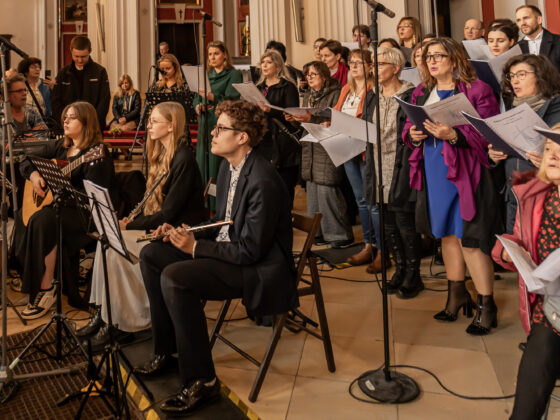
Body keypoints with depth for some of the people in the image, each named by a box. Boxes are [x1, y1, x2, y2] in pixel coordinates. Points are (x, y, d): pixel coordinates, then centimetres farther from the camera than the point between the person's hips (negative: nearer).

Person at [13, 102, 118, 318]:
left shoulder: (96, 153, -11)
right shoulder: (60, 146, 14)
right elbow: (26, 162, 19)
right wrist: (34, 175, -3)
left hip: (85, 212, -8)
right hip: (58, 204, 8)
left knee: (43, 220, -31)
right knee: (23, 217, -14)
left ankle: (46, 290, -21)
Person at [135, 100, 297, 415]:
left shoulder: (263, 182, -24)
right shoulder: (229, 166, 6)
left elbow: (250, 250, -24)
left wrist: (196, 247, -21)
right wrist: (188, 233, 0)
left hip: (260, 268, -10)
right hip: (229, 250, 10)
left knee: (174, 277, -28)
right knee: (151, 255, 4)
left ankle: (201, 381, -14)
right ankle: (167, 350, 15)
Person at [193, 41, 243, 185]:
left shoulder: (234, 74, 0)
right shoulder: (206, 75, 19)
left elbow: (231, 100, -13)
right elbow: (196, 97, 18)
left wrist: (212, 97, -31)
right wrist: (197, 106, -6)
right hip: (205, 125, 6)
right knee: (203, 166, 4)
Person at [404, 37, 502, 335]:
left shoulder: (476, 90, -6)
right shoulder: (421, 93, 13)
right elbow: (409, 127, 18)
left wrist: (453, 135, -25)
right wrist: (412, 134, -5)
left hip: (465, 173, -6)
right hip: (433, 173, 6)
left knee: (469, 238, -6)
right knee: (447, 234, 16)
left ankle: (486, 305, 7)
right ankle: (457, 295, 31)